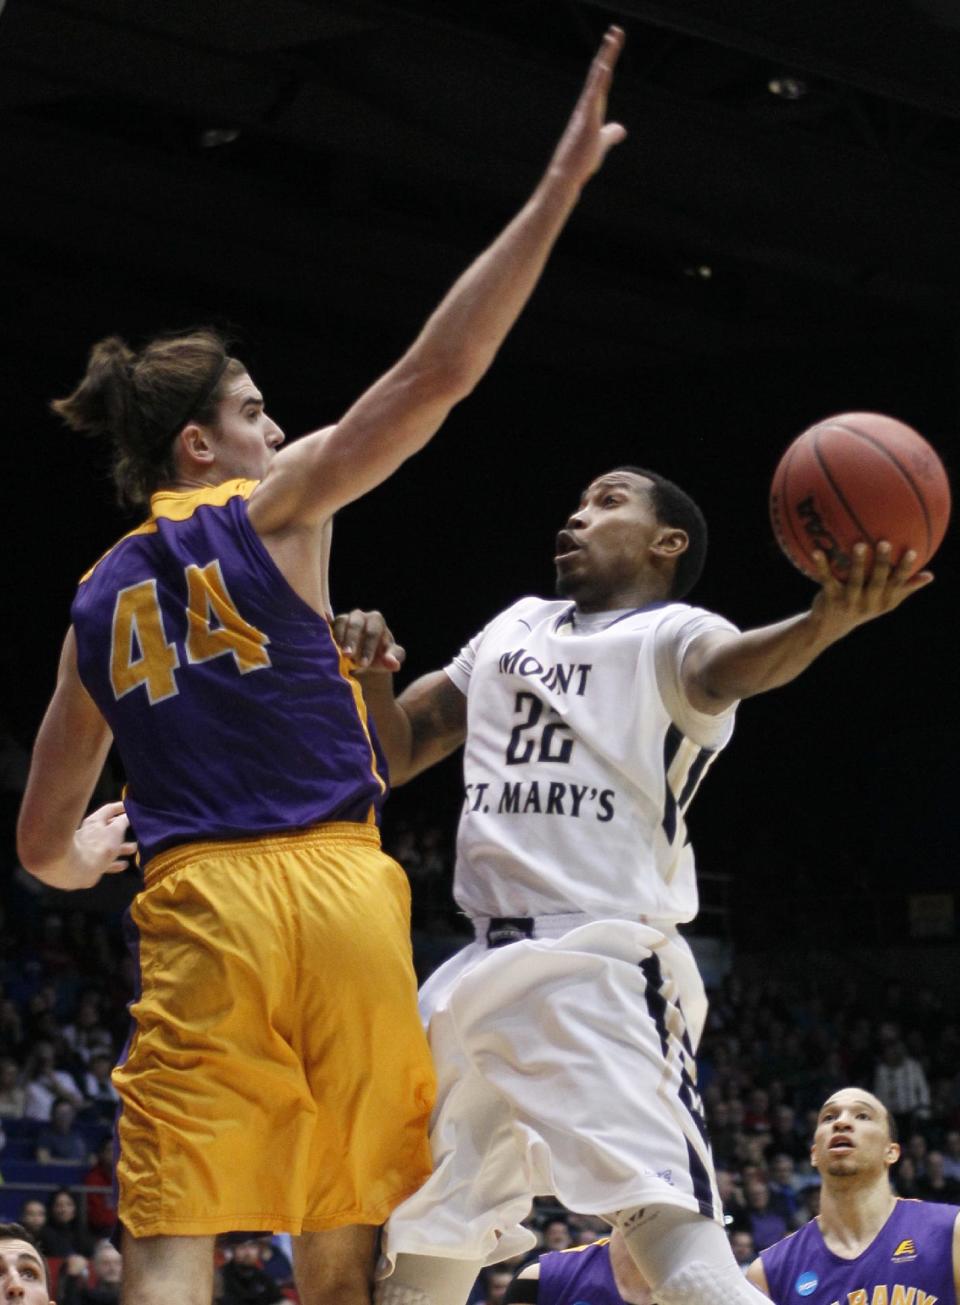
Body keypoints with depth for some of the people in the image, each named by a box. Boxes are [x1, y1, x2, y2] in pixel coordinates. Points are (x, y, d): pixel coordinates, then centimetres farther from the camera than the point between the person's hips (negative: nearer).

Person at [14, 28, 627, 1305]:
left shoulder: (99, 603, 16)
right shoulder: (272, 507, 4)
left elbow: (44, 843, 20)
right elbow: (438, 371, -5)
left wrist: (84, 858, 46)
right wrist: (560, 183, -5)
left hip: (195, 913, 2)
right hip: (332, 887, -2)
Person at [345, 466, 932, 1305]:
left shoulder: (668, 634, 0)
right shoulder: (514, 630, 21)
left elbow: (724, 668, -24)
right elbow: (399, 752, 24)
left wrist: (825, 623, -47)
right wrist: (368, 674, 1)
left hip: (603, 974, -7)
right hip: (486, 973, 7)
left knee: (673, 1238, -25)